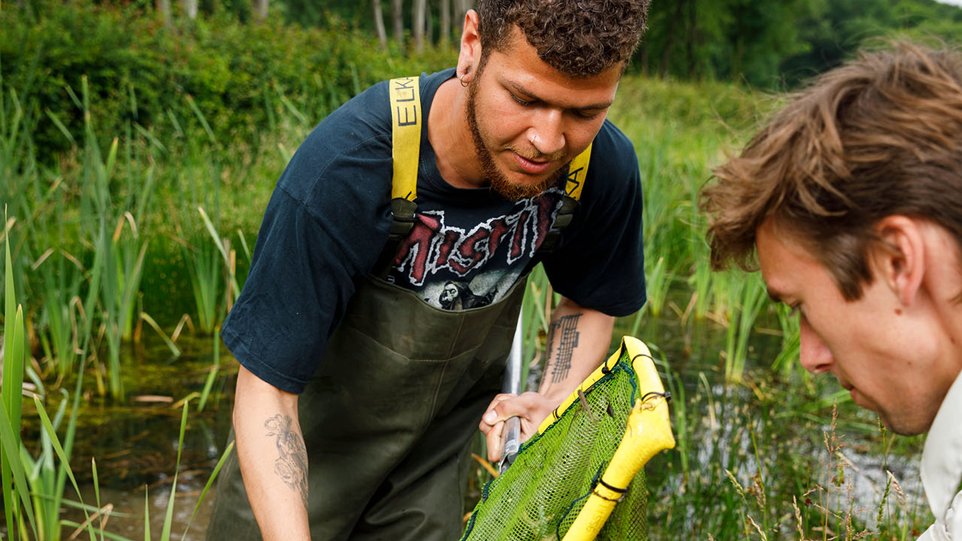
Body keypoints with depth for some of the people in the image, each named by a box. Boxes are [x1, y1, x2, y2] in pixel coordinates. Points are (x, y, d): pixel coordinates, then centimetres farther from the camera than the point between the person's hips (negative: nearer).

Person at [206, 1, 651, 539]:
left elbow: (591, 302, -1)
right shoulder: (345, 166, -35)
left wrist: (554, 399, -19)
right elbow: (266, 388, -29)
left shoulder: (606, 167, -22)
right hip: (318, 434, -2)